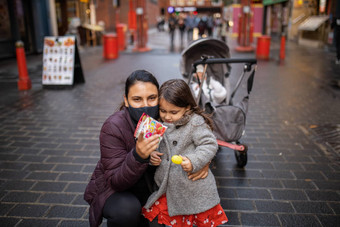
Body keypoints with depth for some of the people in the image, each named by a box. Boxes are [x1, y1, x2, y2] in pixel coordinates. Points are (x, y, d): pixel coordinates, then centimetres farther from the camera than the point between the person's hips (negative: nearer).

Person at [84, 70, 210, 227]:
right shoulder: (113, 127, -26)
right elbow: (115, 181, -27)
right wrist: (138, 156, -46)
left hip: (150, 185, 5)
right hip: (115, 190, -5)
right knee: (127, 209, -34)